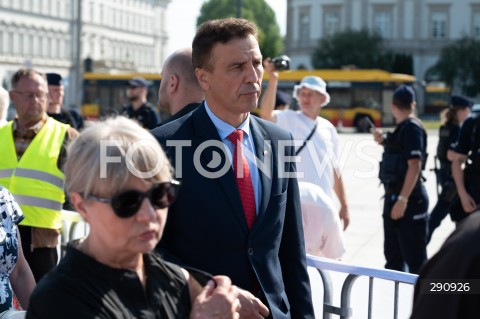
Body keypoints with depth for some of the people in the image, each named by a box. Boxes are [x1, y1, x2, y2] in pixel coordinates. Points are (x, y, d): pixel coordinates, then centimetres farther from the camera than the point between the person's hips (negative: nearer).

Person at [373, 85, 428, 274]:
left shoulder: (412, 128, -14)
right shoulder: (402, 128, 13)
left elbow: (415, 165, -23)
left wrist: (402, 199, -26)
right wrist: (384, 142, 16)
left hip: (409, 199, -10)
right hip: (394, 196, 10)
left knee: (414, 255, -5)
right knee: (393, 253, 17)